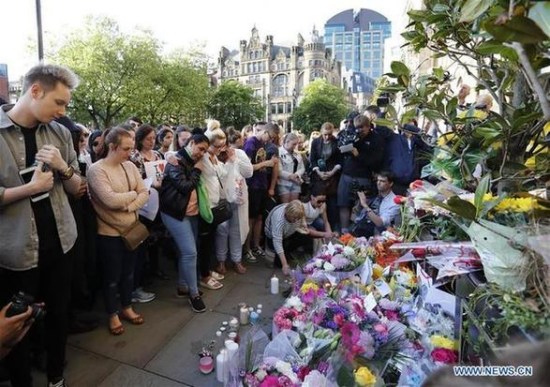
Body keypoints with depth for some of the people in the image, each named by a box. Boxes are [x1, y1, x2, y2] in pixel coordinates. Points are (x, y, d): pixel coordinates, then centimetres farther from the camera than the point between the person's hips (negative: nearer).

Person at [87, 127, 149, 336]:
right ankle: (113, 315, 30)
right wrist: (132, 194, -11)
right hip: (109, 233, -6)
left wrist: (129, 206, -18)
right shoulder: (96, 170, -16)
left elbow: (145, 193, -2)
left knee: (128, 272, 19)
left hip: (132, 229, 6)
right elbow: (110, 200, -26)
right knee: (112, 276, 10)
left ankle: (127, 308, 38)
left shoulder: (130, 166, 2)